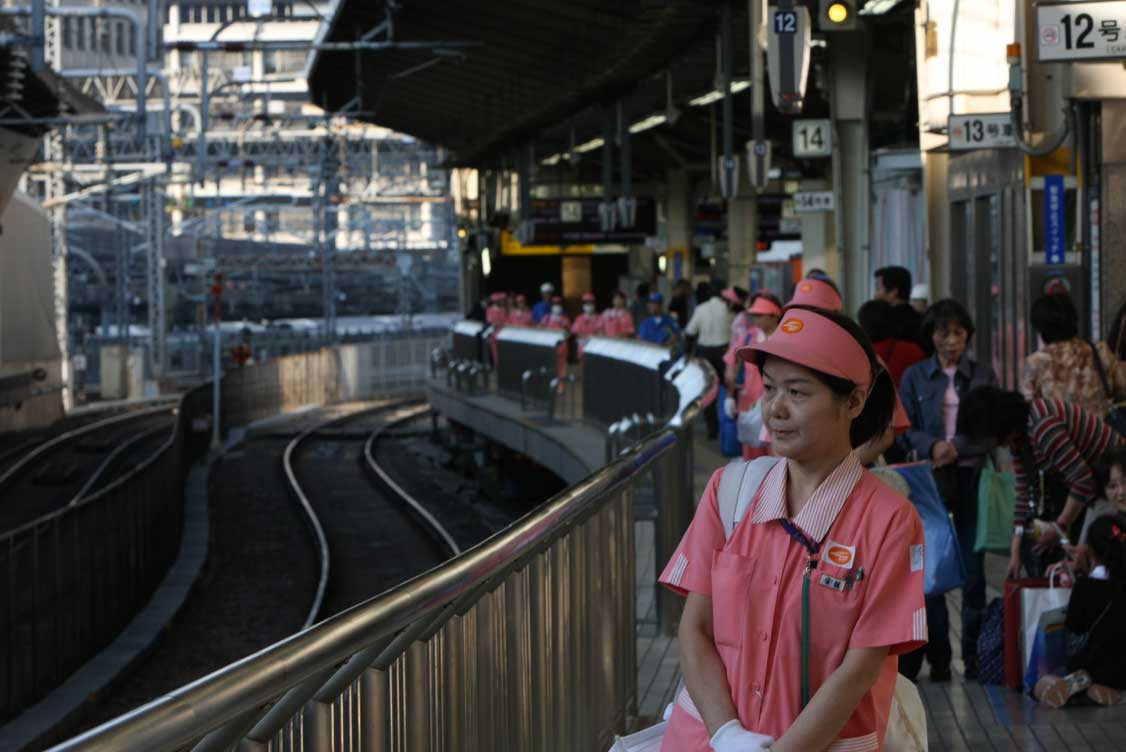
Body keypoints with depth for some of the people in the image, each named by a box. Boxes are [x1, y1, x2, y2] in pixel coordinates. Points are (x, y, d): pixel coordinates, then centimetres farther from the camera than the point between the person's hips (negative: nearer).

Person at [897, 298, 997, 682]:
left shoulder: (983, 375, 7)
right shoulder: (915, 376, 6)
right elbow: (905, 428, 2)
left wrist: (955, 448, -13)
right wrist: (932, 446, -16)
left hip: (972, 477, 0)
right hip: (930, 478, 0)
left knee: (973, 566, 0)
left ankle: (974, 655, 7)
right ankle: (937, 657, 6)